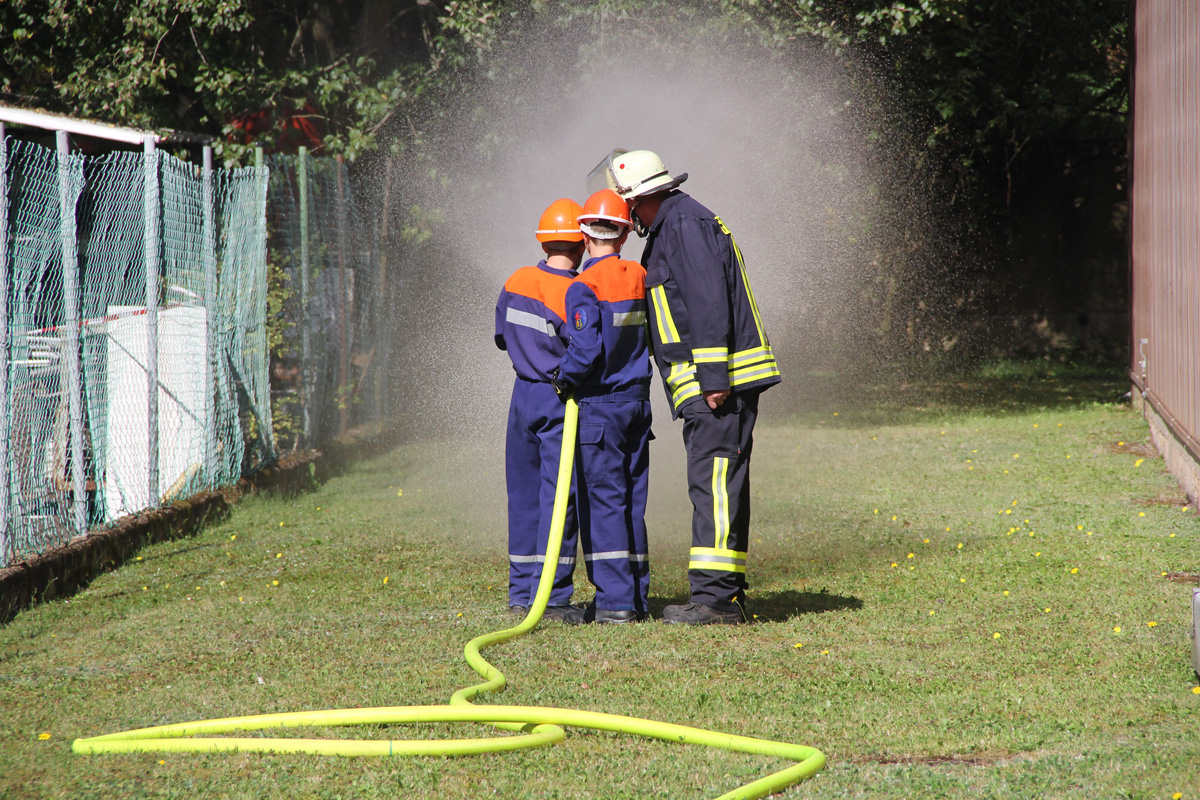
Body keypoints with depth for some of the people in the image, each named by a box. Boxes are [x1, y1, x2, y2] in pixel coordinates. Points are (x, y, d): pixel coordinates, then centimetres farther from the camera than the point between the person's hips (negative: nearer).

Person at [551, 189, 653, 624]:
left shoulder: (585, 286, -14)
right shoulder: (640, 277, 5)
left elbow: (586, 350, -22)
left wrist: (565, 377, -6)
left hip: (599, 404, -6)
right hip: (637, 400, 6)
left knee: (603, 499, -3)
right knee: (632, 500, 11)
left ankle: (615, 599, -5)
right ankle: (637, 595, 14)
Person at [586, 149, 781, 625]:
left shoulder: (685, 224, -11)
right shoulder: (667, 230, 22)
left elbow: (709, 304, -20)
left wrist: (713, 378, -23)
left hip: (719, 384, -11)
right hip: (708, 383, 11)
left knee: (713, 483, -13)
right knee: (719, 485, 10)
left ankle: (714, 597, -17)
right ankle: (727, 595, 13)